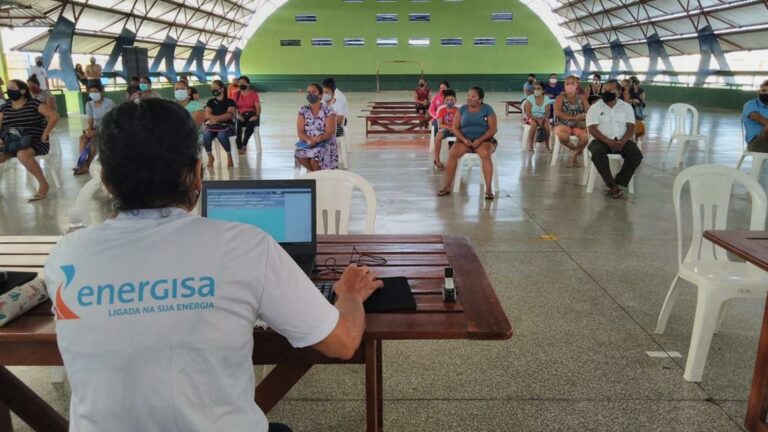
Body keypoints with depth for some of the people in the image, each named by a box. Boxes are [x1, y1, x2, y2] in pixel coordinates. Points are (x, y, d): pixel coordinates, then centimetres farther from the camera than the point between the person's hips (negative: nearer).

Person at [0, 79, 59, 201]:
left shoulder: (34, 104, -7)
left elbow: (54, 116, -14)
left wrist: (45, 134, -15)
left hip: (36, 143, -6)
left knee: (22, 154, -38)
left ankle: (43, 183, -25)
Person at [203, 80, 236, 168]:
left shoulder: (230, 102, 4)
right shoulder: (210, 102, 14)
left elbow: (229, 115, -11)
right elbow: (207, 115, -1)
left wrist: (215, 118, -17)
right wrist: (221, 117, -19)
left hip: (227, 126, -3)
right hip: (213, 126, 3)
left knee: (221, 135, -39)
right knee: (206, 135, -32)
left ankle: (229, 156, -13)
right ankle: (210, 157, -7)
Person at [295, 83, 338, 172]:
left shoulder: (328, 110, -4)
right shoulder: (303, 110, 4)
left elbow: (330, 131, -12)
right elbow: (300, 132, -3)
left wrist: (319, 139, -32)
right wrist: (309, 140, -24)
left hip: (325, 143, -3)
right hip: (307, 143, 3)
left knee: (315, 159, -32)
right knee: (300, 155, -28)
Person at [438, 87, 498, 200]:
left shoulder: (487, 109, 1)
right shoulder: (462, 109, 7)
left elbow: (493, 129, -5)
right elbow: (455, 128, 4)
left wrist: (479, 140, -19)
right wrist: (464, 139, -15)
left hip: (484, 140, -2)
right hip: (465, 140, 2)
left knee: (485, 154, -37)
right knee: (453, 153, -28)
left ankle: (489, 188, -33)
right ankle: (447, 186, -21)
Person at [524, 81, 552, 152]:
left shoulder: (546, 98, -3)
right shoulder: (530, 98, -9)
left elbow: (548, 113, -6)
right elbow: (528, 113, -13)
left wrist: (542, 119, -26)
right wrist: (536, 120, -26)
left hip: (542, 118, 2)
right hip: (532, 118, -2)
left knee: (546, 124, -30)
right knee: (534, 124, -35)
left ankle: (547, 145, -16)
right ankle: (530, 145, -29)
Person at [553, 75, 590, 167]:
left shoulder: (582, 97, 8)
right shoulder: (560, 98, 2)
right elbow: (558, 112, -12)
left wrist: (581, 119, -23)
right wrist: (574, 117, -20)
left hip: (578, 125, 2)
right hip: (562, 124, -1)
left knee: (586, 136, -31)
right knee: (563, 136, -36)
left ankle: (574, 154, -1)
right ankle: (574, 148, 1)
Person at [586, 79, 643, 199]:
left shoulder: (626, 106, 8)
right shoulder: (595, 107, 1)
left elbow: (631, 127, 1)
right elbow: (592, 129, -9)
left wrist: (623, 141, -20)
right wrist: (608, 141, -23)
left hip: (621, 141, 2)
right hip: (602, 140, -2)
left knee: (636, 154, -25)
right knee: (598, 154, -36)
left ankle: (619, 183, -20)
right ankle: (611, 185, -28)